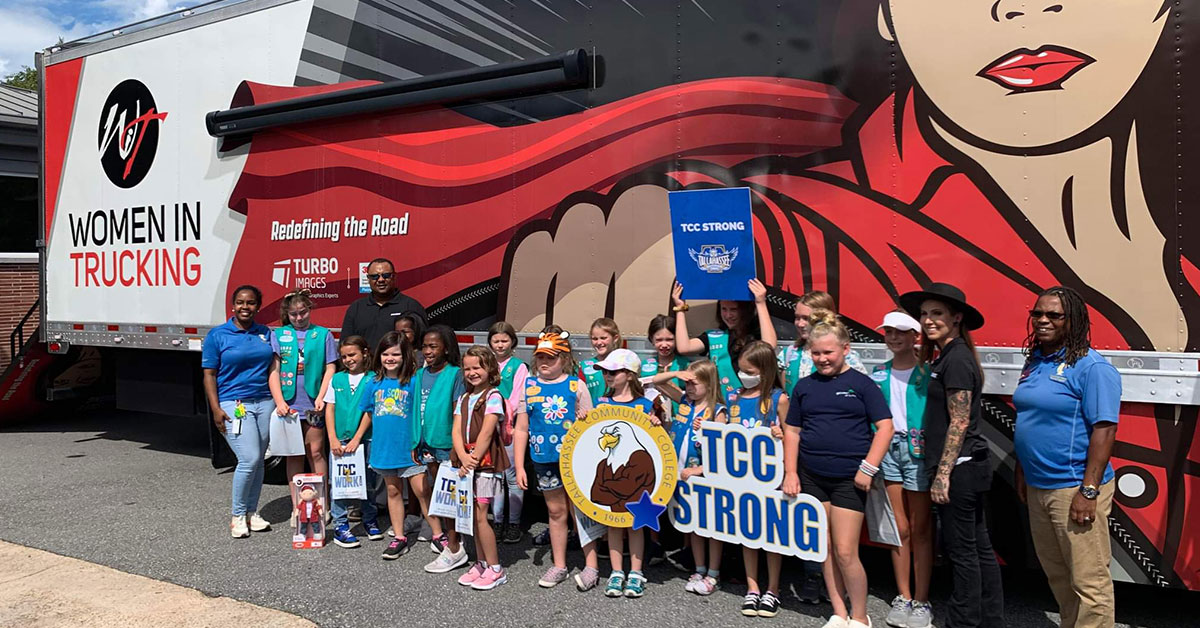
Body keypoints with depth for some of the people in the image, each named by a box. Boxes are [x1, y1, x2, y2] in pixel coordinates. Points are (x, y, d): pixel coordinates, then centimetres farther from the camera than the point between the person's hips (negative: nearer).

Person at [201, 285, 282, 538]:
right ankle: (237, 516, 6)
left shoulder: (266, 333, 11)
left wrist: (279, 400, 7)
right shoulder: (217, 335, 0)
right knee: (249, 458, -12)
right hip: (233, 405, -4)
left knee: (258, 460, 7)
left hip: (264, 403, 4)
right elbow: (209, 375, -2)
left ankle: (251, 512, 22)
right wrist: (216, 409, -10)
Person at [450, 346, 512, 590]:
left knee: (480, 516, -7)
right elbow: (456, 431, 3)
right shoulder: (463, 399, 13)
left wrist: (474, 459, -14)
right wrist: (464, 458, -12)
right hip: (467, 463, 7)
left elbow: (486, 432, -13)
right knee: (474, 517, 11)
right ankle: (481, 563, 22)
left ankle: (495, 569, 2)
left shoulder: (493, 396, -7)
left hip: (486, 462, -7)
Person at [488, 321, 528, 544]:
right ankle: (497, 521, 19)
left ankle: (514, 523, 9)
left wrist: (504, 418, -16)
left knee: (512, 476, 1)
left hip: (510, 427, -4)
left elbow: (516, 399, -7)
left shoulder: (519, 367, 0)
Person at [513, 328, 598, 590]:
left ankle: (591, 565, 12)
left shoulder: (576, 385, -1)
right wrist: (519, 466, 3)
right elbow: (521, 429, 6)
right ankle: (559, 565, 26)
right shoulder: (529, 386, 4)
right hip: (544, 459, 3)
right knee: (556, 511, 14)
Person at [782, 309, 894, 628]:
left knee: (845, 552, -4)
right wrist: (790, 472, 4)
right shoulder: (804, 386, 7)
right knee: (825, 549, 10)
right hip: (812, 477, 4)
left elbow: (885, 426, -6)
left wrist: (868, 469, -12)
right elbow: (792, 431, 11)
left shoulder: (861, 384, -3)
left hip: (848, 479, -4)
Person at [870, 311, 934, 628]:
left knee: (920, 530, 3)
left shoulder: (927, 371, -5)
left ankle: (921, 601, 13)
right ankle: (903, 597, 21)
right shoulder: (879, 373, 11)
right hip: (888, 448, 5)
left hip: (918, 449, -4)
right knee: (899, 529, 11)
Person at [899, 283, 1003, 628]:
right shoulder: (947, 356, 15)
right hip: (970, 469, 10)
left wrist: (942, 475, -18)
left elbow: (960, 422, -18)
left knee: (962, 551, 0)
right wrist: (944, 471, 18)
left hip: (960, 469, -10)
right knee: (979, 547, 15)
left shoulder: (956, 359, -15)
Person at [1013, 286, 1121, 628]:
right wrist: (1022, 472, 16)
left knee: (1088, 582, 0)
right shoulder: (1034, 362, 10)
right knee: (1056, 575, 19)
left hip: (1074, 488, -8)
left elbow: (1104, 429, -17)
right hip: (1037, 486, 8)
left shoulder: (1091, 367, -13)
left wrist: (1089, 490, -20)